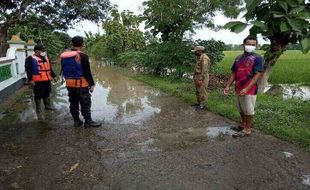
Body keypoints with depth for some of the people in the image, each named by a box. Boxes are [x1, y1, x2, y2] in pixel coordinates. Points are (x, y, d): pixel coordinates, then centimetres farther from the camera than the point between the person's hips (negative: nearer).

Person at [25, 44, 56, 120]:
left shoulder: (45, 58, 16)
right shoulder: (30, 59, -8)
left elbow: (49, 68, 25)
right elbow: (28, 70, -14)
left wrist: (53, 76, 26)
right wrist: (30, 80, -21)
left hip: (47, 80, 7)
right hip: (38, 81, -7)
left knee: (47, 94, 20)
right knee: (38, 96, -2)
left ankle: (48, 105, 39)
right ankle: (39, 111, 9)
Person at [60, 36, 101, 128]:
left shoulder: (64, 56, 7)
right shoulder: (82, 56, -14)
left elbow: (63, 71, 14)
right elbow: (87, 72, -15)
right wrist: (92, 84, -8)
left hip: (69, 84, 7)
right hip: (81, 85, -7)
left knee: (73, 103, 14)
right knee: (85, 103, 2)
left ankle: (76, 121, 23)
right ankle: (88, 122, 7)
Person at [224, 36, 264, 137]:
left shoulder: (257, 58, -9)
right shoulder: (238, 58, 10)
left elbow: (257, 75, -16)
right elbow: (234, 73, 12)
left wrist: (247, 89, -25)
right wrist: (228, 86, 3)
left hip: (250, 90, -6)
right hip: (238, 89, 6)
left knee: (249, 110, 5)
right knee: (241, 109, 19)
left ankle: (247, 129, 17)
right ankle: (243, 125, 37)